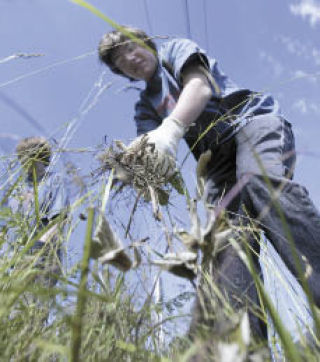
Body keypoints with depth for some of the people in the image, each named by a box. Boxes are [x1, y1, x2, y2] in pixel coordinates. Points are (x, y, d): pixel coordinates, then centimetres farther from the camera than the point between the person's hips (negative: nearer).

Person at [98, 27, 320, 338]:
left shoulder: (176, 49, 18)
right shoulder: (146, 105, 27)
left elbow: (199, 87, -6)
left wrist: (172, 126, -26)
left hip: (252, 119, -3)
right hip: (219, 159, 3)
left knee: (259, 179, -37)